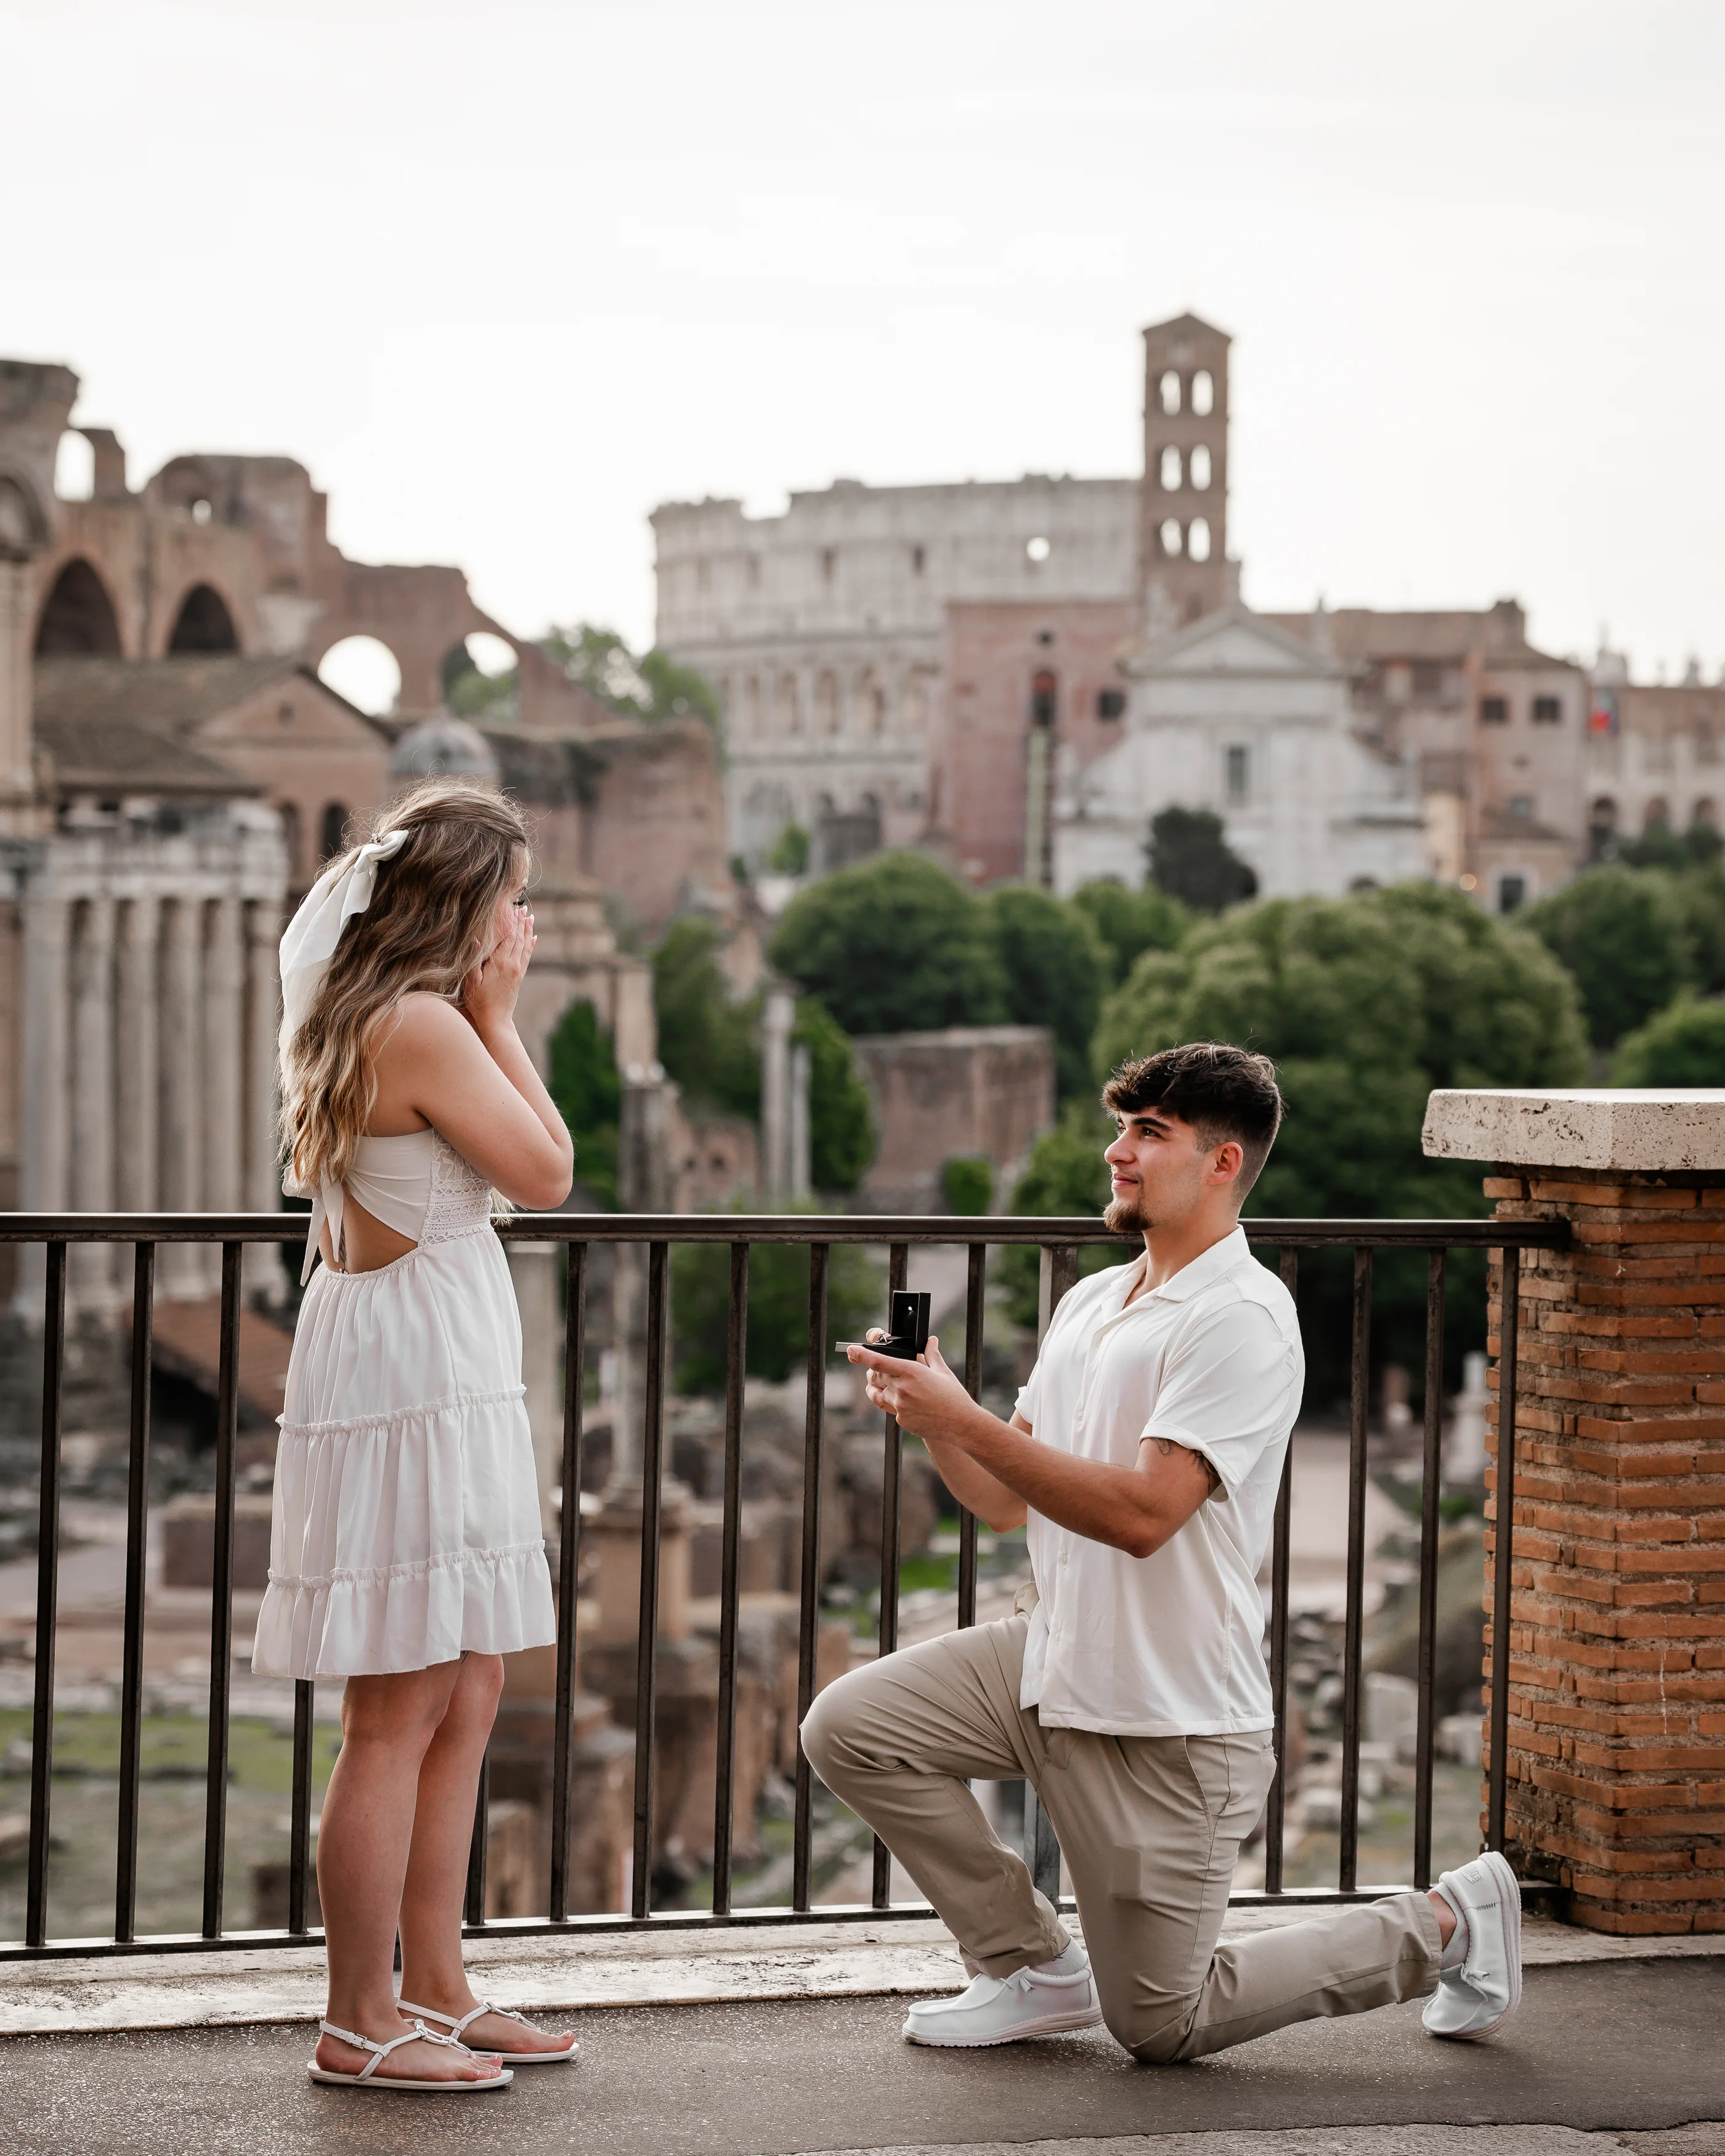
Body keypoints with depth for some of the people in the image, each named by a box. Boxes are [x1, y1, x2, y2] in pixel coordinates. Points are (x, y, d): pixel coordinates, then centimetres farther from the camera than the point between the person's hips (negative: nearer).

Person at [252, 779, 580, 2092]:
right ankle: (362, 2025, 2)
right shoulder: (420, 1023, -16)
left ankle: (437, 1994, 22)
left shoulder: (367, 1020, 15)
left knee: (466, 1701, 14)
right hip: (412, 1384, -11)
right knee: (399, 1716, -5)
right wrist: (498, 1014, -6)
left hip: (444, 1384, 11)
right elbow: (546, 1171, -11)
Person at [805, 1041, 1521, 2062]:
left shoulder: (1242, 1318, -18)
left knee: (1162, 2027, 1)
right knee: (849, 1727, -7)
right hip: (1050, 1662, 8)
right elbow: (1013, 1497, 13)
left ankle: (1444, 1926, 20)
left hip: (1169, 1718, -8)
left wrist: (966, 1419, -26)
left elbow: (1142, 1513, -27)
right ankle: (1037, 1967, 9)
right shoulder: (1092, 1301, 10)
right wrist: (933, 1419, -7)